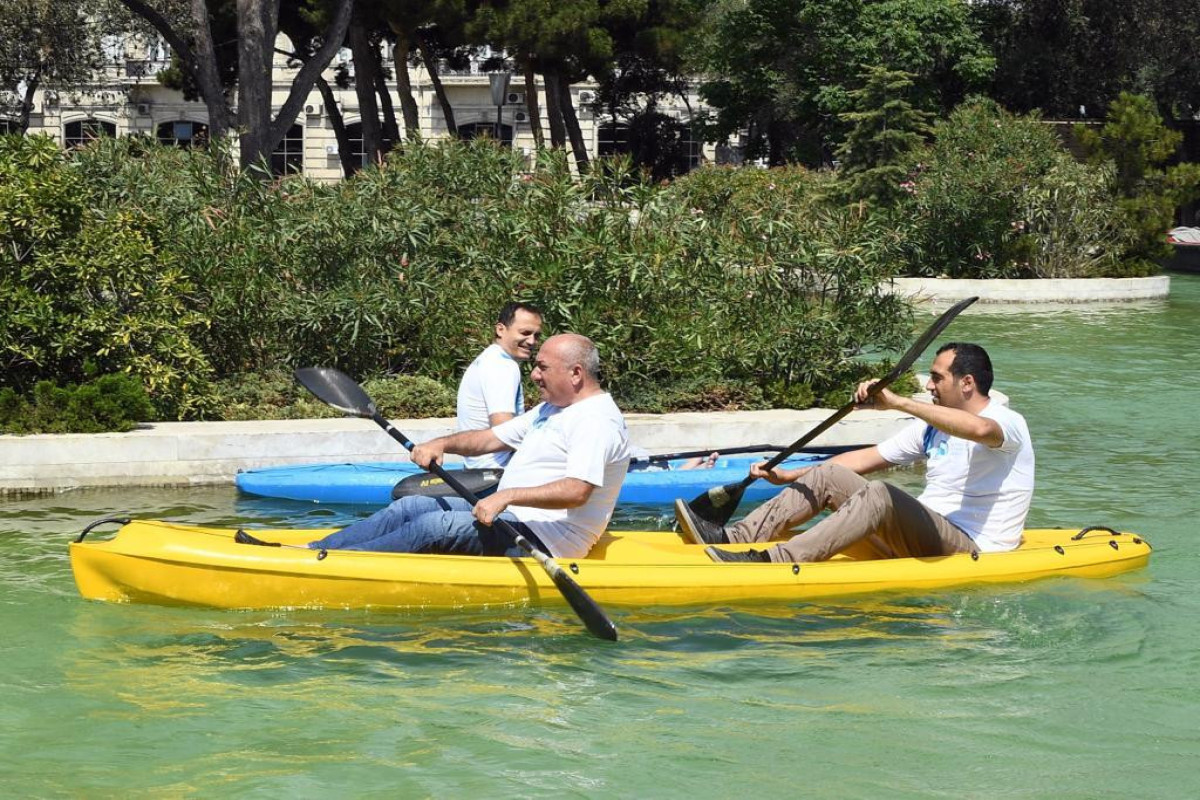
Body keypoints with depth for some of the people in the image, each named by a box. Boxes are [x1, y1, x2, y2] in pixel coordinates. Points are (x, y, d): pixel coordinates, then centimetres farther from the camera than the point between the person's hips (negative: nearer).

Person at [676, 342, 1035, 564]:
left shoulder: (1008, 422, -9)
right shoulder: (933, 425, 18)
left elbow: (979, 429, -36)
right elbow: (865, 459, 18)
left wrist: (897, 402, -40)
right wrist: (786, 476, 12)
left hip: (972, 551, -9)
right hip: (923, 539, 9)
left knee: (879, 495, -32)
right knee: (828, 475, 1)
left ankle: (772, 561, -43)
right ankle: (733, 539, -13)